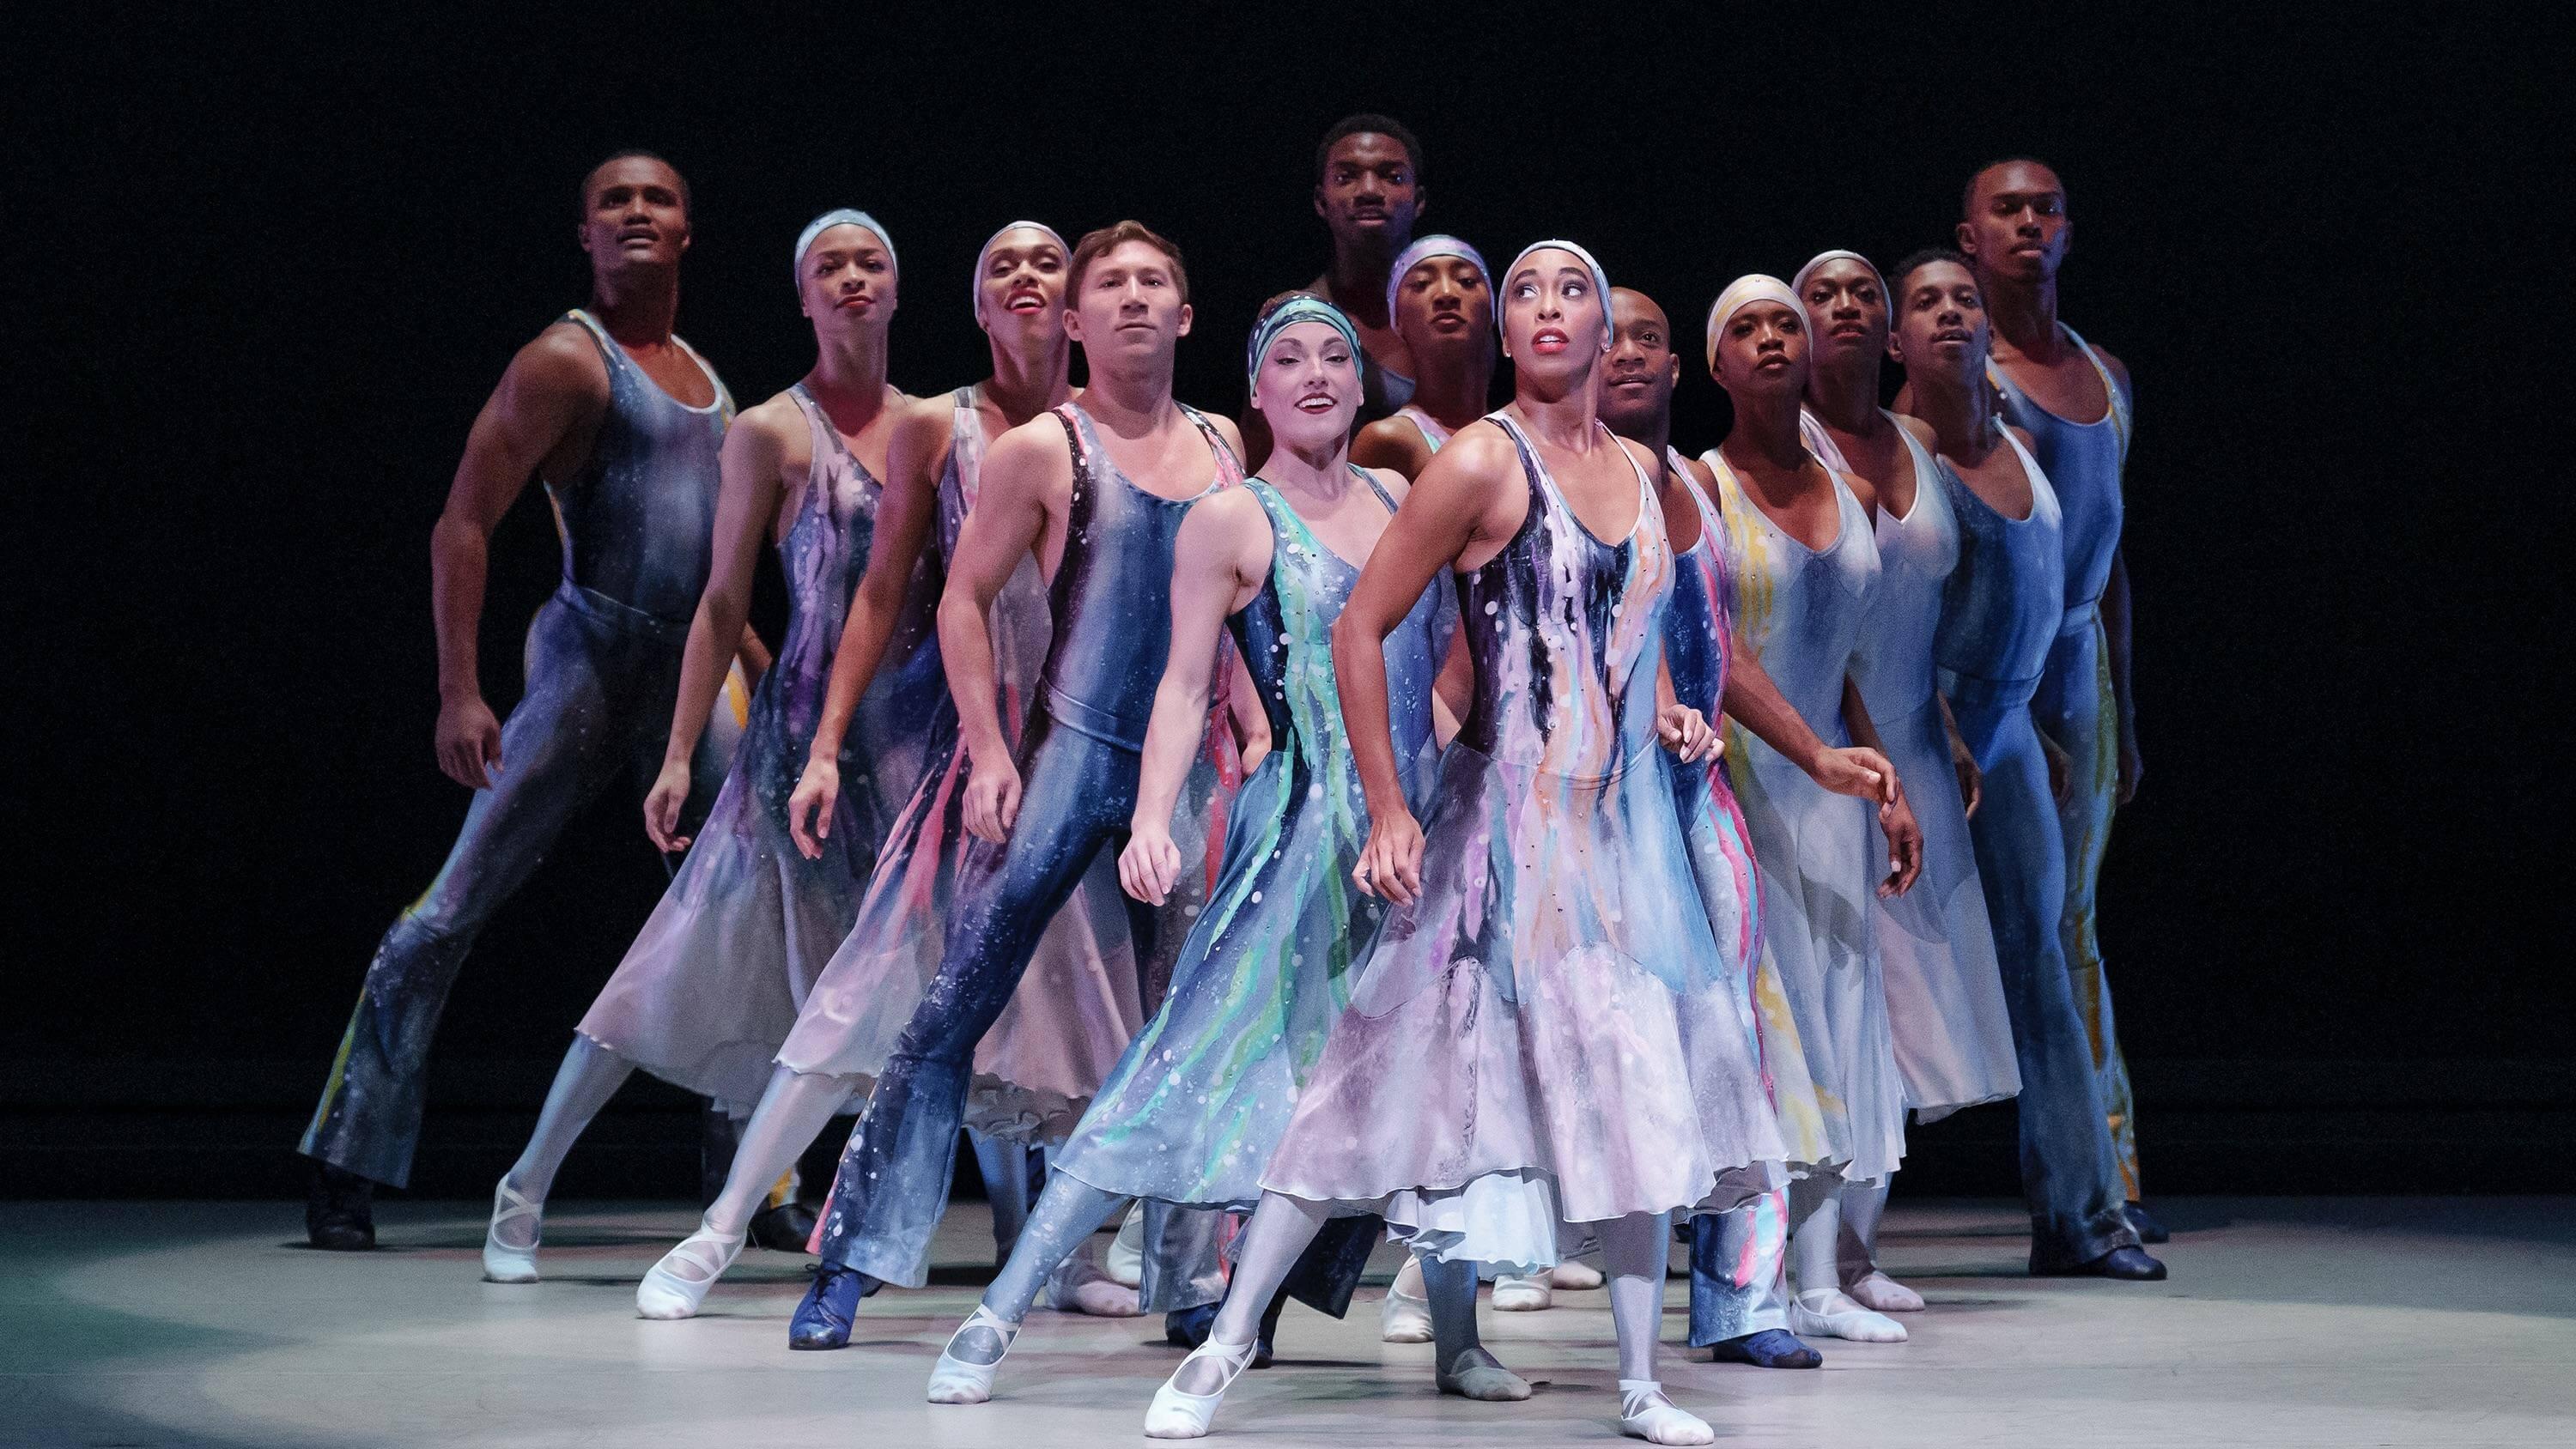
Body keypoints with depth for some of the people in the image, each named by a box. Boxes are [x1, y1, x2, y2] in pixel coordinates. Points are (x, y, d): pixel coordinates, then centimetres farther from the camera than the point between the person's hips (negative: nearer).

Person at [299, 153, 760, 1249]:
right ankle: (346, 1168, -3)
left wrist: (761, 666, 24)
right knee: (455, 907, -7)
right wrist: (459, 691, -19)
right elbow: (463, 525, -11)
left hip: (689, 678, 7)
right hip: (590, 660, -7)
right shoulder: (566, 361, -5)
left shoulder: (705, 380, 18)